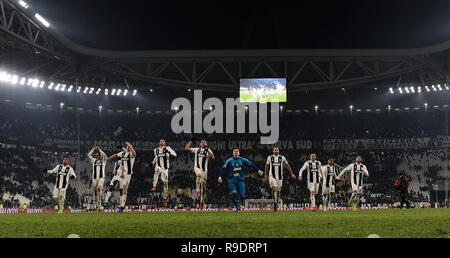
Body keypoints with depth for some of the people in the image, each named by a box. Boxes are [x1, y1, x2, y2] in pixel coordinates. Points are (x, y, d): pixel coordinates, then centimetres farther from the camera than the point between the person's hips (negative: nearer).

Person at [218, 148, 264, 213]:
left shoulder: (242, 160, 4)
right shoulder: (229, 161, 1)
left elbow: (251, 164, 8)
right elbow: (223, 168, 2)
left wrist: (258, 170, 3)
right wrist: (220, 177, -8)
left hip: (240, 179, 1)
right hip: (232, 180, -1)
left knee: (242, 194, -9)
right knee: (234, 194, -14)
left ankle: (242, 203, 25)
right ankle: (237, 208, -2)